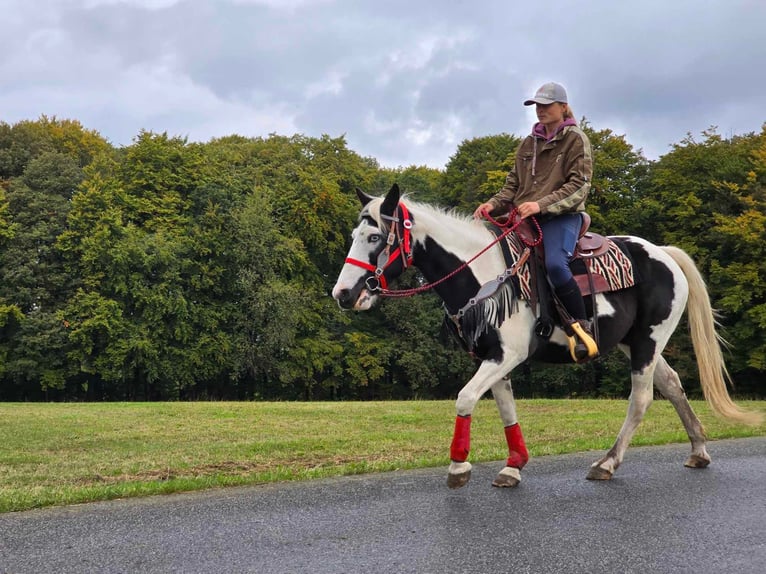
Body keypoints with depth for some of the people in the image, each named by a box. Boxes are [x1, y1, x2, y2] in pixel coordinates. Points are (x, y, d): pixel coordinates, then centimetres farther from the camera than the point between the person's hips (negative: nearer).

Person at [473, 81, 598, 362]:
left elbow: (578, 186, -9)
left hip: (562, 216, -7)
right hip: (525, 218, 7)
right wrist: (494, 204, -3)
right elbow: (513, 183, 18)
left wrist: (541, 204, -23)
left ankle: (582, 328, -21)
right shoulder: (529, 143, 18)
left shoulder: (576, 139, 1)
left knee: (555, 264, -34)